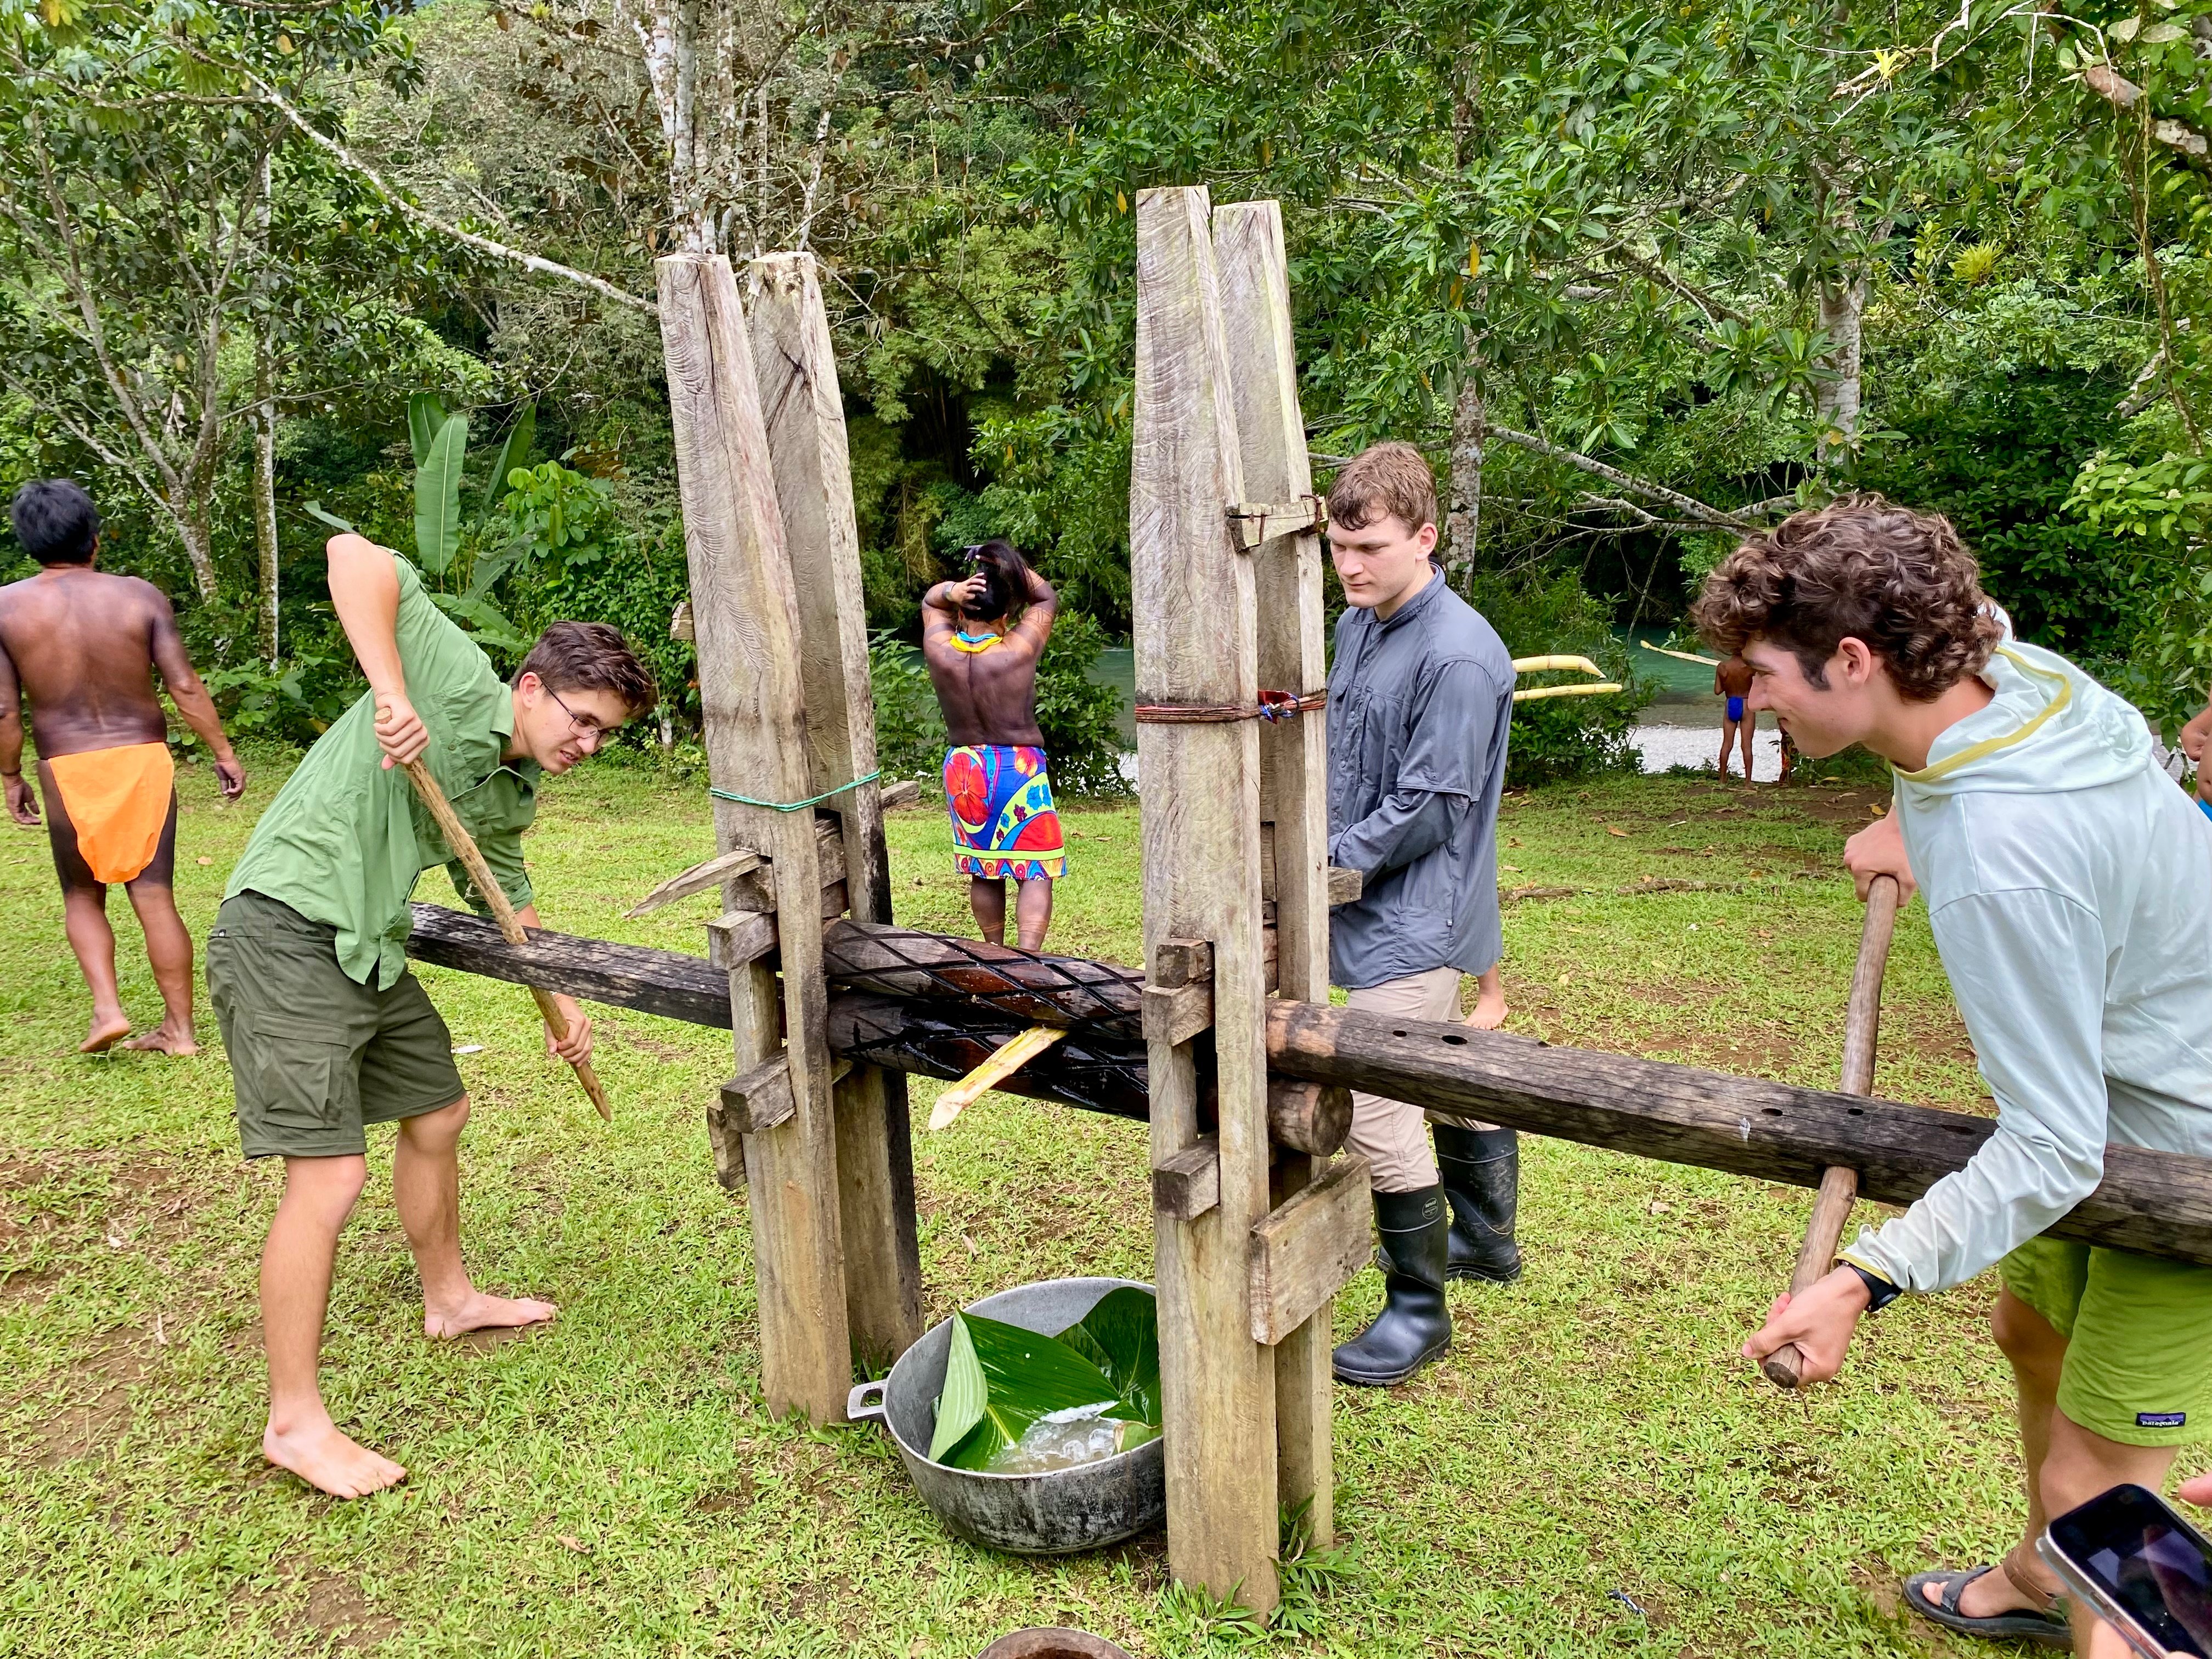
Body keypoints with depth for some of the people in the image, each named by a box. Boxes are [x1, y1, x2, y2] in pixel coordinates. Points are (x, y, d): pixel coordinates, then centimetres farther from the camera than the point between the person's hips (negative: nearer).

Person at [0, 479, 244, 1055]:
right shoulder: (139, 596, -3)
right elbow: (184, 687, -6)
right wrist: (224, 754, 2)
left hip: (67, 770, 0)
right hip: (142, 759, 0)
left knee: (82, 897, 18)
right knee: (155, 896, 5)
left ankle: (107, 1008, 3)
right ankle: (179, 1028, 10)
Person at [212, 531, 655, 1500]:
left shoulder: (516, 793, 12)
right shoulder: (457, 684, -14)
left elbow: (506, 893, 26)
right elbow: (357, 558, -23)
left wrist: (562, 997, 21)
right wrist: (391, 693, -33)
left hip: (367, 950, 10)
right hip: (284, 936, -10)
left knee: (437, 1113, 22)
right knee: (330, 1175, -11)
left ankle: (449, 1298, 46)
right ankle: (295, 1422, 2)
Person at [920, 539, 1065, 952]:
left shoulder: (939, 650, -7)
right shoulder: (1018, 651, -15)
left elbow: (929, 601, 13)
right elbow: (1047, 597, 2)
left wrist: (953, 591, -9)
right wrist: (1009, 563, -5)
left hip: (963, 769, 4)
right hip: (1019, 768, -4)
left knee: (983, 872, 16)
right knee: (1035, 871, -3)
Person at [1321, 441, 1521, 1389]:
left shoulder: (1458, 656, -19)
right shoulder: (1357, 627, 9)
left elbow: (1432, 810, -20)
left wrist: (1323, 859, -15)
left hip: (1414, 921, -9)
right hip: (1378, 910, 9)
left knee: (1379, 1114, -7)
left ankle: (1419, 1308, 10)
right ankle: (1486, 1241, 39)